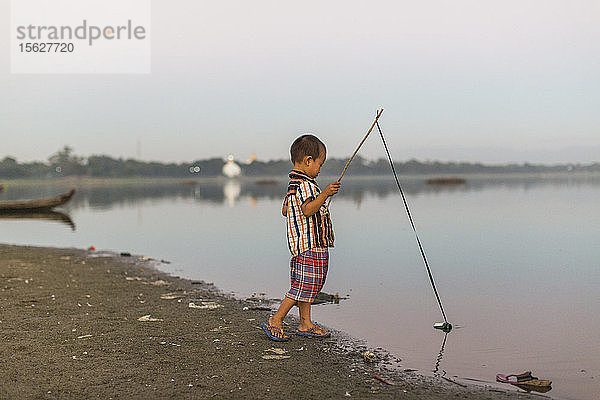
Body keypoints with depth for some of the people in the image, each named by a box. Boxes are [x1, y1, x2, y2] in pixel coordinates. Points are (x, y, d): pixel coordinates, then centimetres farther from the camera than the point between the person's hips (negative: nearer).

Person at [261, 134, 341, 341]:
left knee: (307, 285, 14)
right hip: (310, 246, -11)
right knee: (305, 285, -6)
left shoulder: (293, 184, 14)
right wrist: (324, 194, -35)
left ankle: (306, 324, 20)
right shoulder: (305, 185, -17)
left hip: (303, 245, 11)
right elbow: (308, 210, -29)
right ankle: (275, 321, -1)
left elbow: (285, 210, 23)